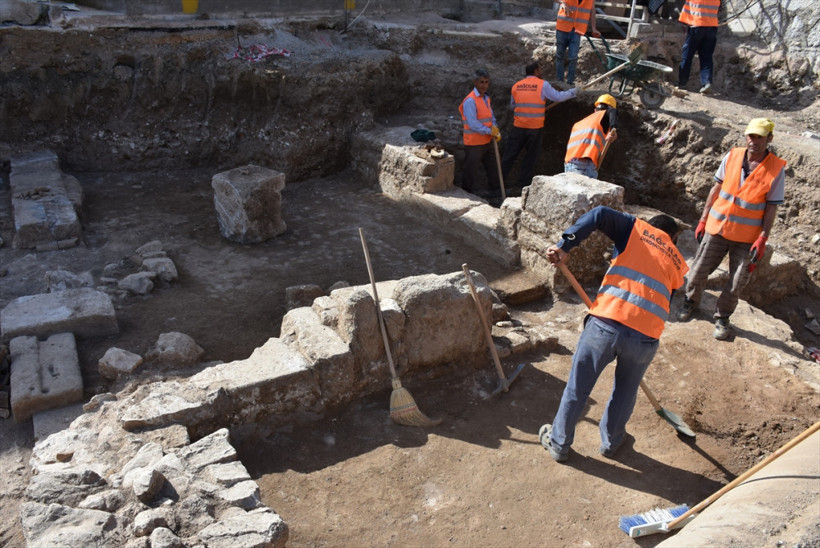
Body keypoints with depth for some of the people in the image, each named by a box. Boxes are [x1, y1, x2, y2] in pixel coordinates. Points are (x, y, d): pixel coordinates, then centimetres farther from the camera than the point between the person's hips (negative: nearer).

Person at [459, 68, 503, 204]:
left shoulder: (486, 98, 11)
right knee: (470, 172, 2)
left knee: (493, 168, 18)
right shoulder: (470, 100, -18)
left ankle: (496, 194, 31)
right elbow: (473, 124, -23)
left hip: (487, 141, 9)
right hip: (474, 143, -9)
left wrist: (495, 130, -5)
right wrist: (489, 131, -17)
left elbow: (491, 117, 15)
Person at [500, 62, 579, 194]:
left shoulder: (516, 86, 6)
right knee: (530, 157, 10)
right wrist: (573, 92, 9)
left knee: (509, 155, 8)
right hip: (535, 128, -3)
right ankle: (524, 184, 14)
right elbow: (558, 97, -5)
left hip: (518, 126, 3)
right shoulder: (543, 84, -6)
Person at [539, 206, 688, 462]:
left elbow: (600, 214, -3)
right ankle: (611, 442, 48)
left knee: (577, 387, 17)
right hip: (645, 336, 2)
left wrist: (565, 245, -8)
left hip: (606, 323, -2)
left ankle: (558, 443, 33)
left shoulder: (636, 229, 16)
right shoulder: (678, 264, 23)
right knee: (625, 391, 28)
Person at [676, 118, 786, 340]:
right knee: (699, 270, 9)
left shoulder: (776, 169, -10)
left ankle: (722, 317, 24)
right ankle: (690, 301, 35)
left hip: (747, 236, -2)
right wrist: (703, 220, 6)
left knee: (737, 281, 5)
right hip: (717, 227, 2)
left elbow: (771, 207, -7)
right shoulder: (732, 157, -3)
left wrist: (762, 239, -13)